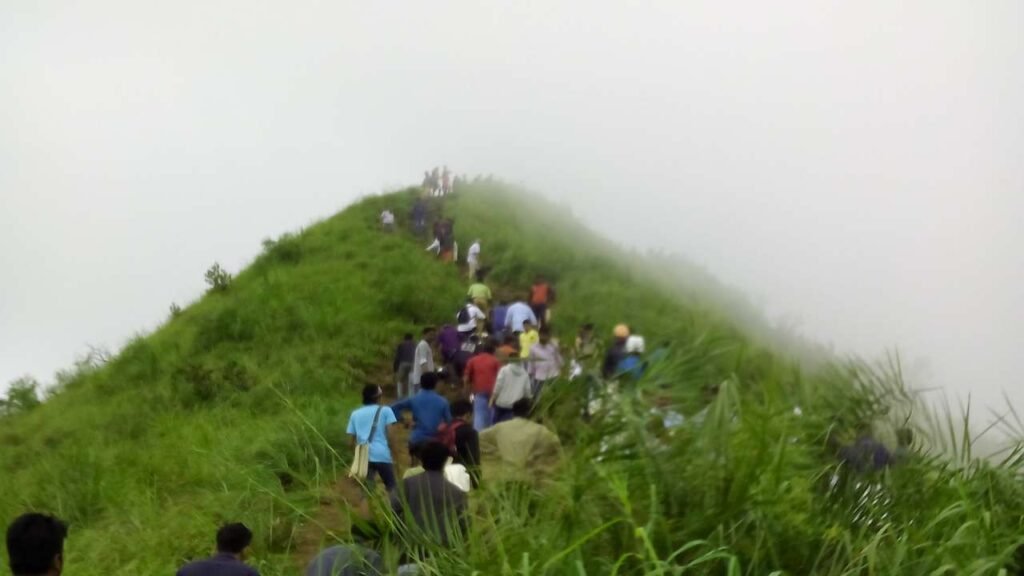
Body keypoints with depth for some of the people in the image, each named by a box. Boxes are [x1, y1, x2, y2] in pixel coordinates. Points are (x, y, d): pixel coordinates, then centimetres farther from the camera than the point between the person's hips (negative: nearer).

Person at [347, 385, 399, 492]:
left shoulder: (355, 414, 15)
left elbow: (353, 440, 13)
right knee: (391, 487, 10)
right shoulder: (385, 410, 6)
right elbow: (389, 435, -2)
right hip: (382, 455, -3)